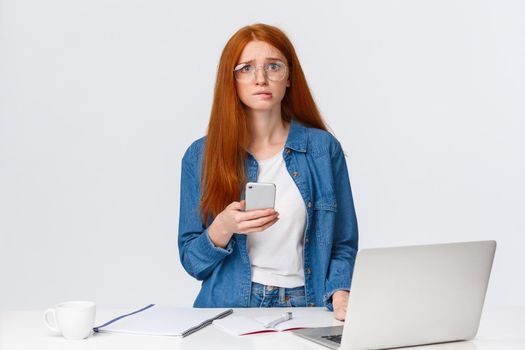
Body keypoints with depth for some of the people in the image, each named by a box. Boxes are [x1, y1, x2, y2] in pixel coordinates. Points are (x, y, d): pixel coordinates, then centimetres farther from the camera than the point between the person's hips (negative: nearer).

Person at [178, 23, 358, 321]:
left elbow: (343, 244, 9)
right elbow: (192, 262, 7)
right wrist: (223, 229, -13)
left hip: (305, 307, 2)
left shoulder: (324, 148, 6)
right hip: (229, 307, -2)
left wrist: (341, 295, -11)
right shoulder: (201, 155, 6)